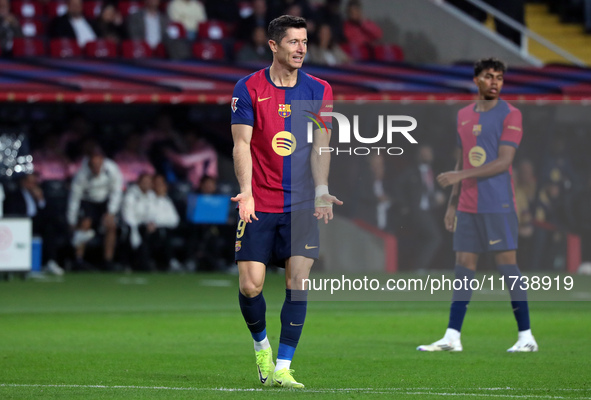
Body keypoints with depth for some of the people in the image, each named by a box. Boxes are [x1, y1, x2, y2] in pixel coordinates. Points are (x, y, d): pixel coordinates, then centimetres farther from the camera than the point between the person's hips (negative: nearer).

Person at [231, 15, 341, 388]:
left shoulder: (319, 91, 5)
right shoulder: (249, 88, 0)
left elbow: (320, 146, 1)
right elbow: (242, 143, -5)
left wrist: (321, 191, -14)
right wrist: (246, 191, -19)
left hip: (301, 204, 1)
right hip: (259, 204, -1)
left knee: (298, 283, -7)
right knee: (251, 285, -6)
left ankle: (282, 368, -1)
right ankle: (261, 343, 23)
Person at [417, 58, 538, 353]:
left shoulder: (510, 115, -5)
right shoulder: (464, 115, 14)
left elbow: (503, 162, -13)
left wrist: (460, 175, -18)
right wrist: (453, 203, 16)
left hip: (498, 205, -6)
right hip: (467, 207, 6)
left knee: (507, 265, -6)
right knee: (463, 266, 4)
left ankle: (526, 337, -2)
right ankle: (452, 338, 5)